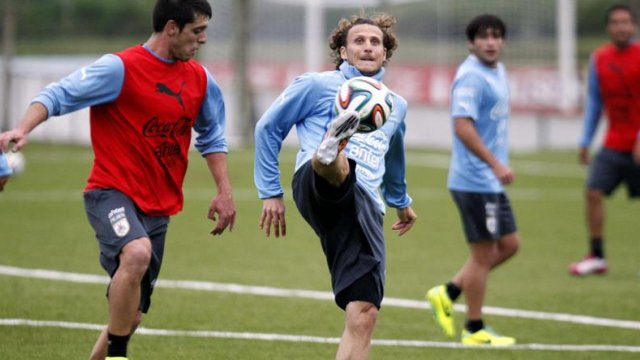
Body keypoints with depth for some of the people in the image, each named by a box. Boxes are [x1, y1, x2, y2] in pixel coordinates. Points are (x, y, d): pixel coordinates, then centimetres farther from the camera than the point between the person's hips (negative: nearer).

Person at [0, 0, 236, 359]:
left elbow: (211, 136, 23)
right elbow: (58, 95, -13)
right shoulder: (121, 68, -12)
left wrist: (225, 191, 16)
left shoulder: (200, 80, 7)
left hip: (158, 206, 6)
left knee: (131, 316, 6)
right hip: (112, 191, -6)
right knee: (137, 252, -36)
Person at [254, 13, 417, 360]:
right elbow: (268, 128, 15)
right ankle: (328, 152, -81)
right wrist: (270, 192, 12)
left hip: (366, 208, 4)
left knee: (363, 314, -11)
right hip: (316, 185, -4)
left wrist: (400, 201, 59)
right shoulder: (318, 85, 12)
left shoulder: (396, 105, 28)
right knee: (339, 166, -44)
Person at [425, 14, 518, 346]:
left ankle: (448, 294, 19)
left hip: (491, 181, 10)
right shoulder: (471, 77, -17)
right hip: (475, 181, -10)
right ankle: (475, 331, 9)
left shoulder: (497, 71, 13)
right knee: (484, 254, -2)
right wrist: (495, 164, -30)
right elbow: (463, 126, -26)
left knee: (508, 244, 14)